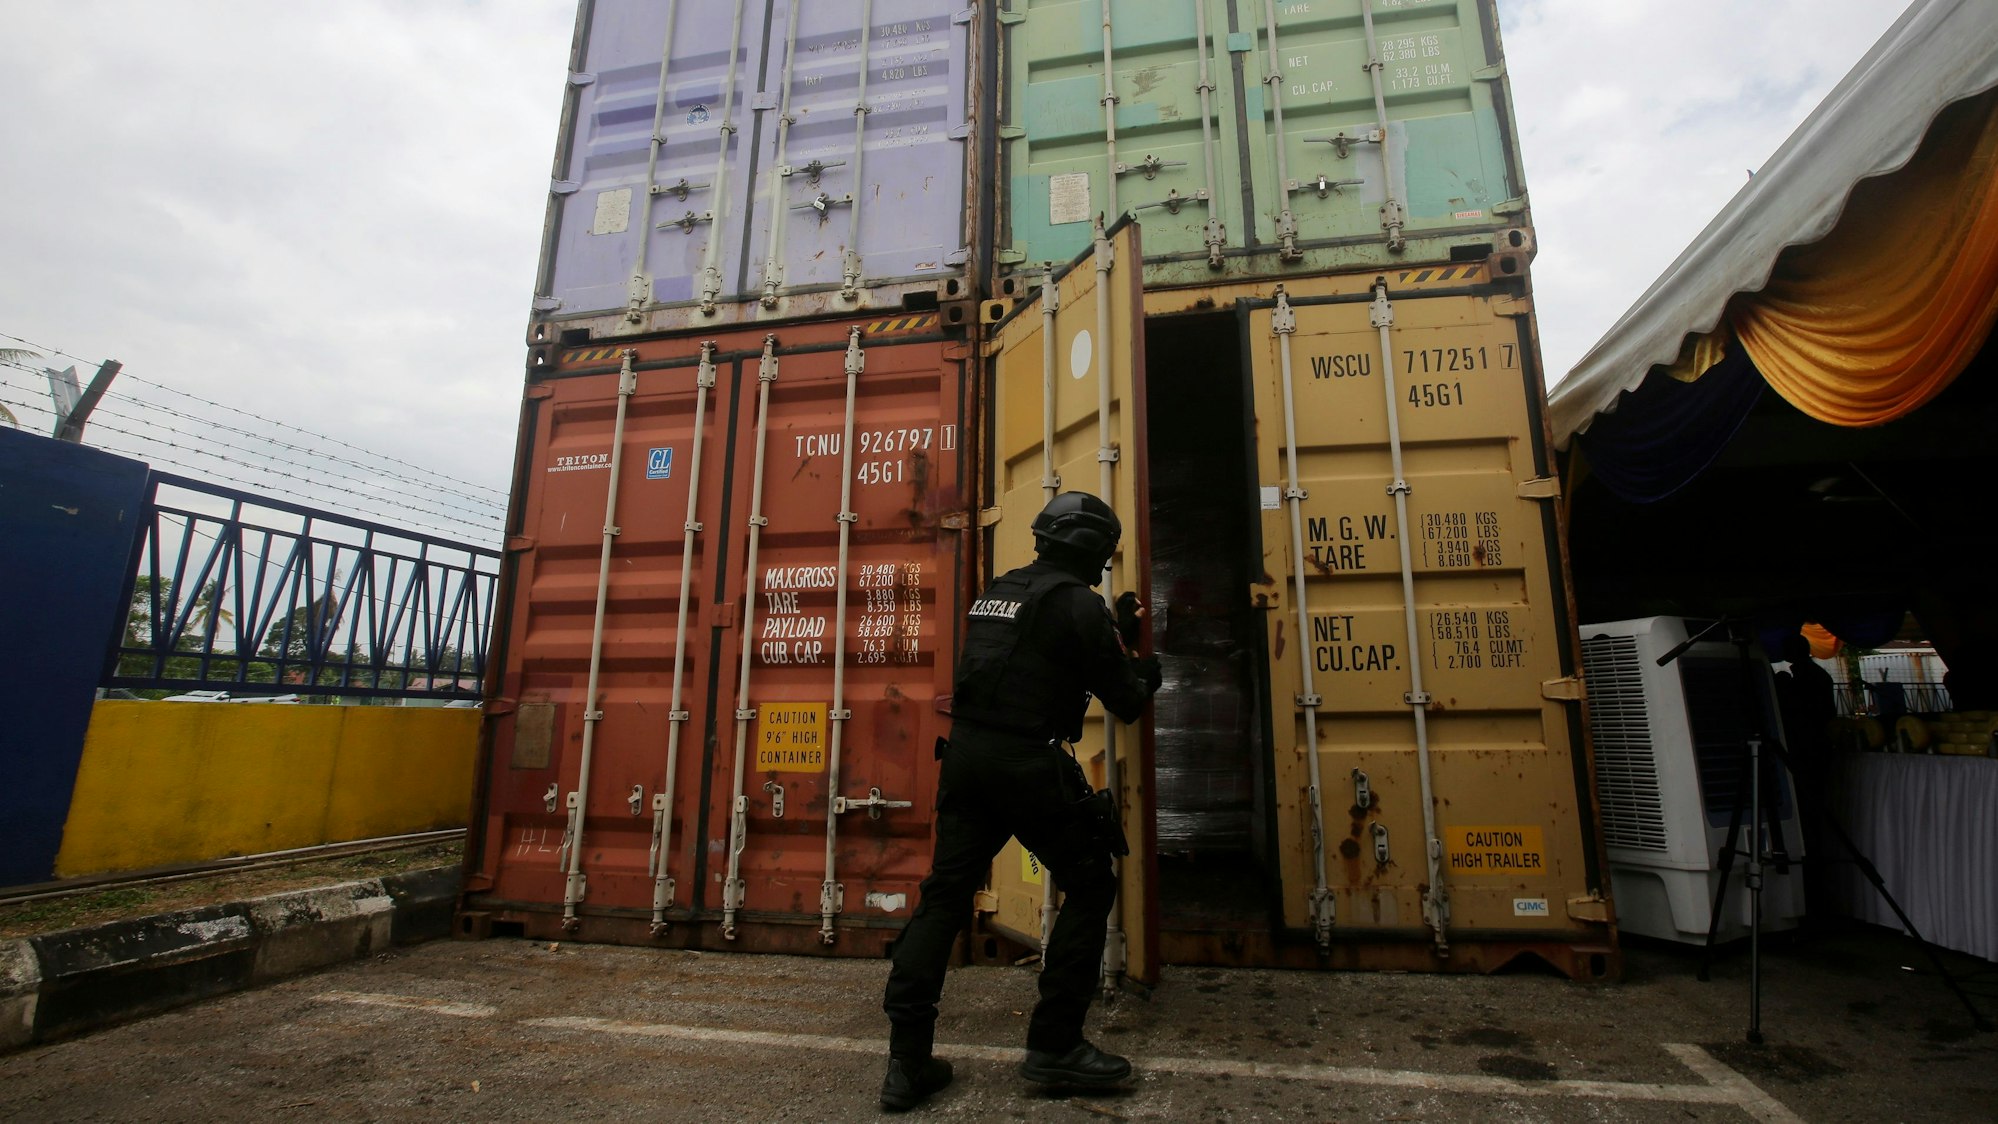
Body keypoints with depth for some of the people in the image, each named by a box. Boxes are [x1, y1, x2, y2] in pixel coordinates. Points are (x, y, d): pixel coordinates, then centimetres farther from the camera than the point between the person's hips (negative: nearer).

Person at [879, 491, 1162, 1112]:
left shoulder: (997, 590, 15)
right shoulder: (1079, 602, -7)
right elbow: (1125, 703, -2)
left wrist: (1114, 636, 30)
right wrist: (1145, 674, 21)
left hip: (965, 752, 7)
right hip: (1027, 761, -7)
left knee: (946, 894, 12)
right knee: (1090, 887, 10)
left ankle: (907, 1061, 14)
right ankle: (1053, 1046, 15)